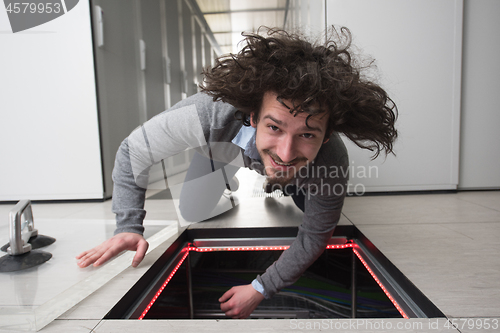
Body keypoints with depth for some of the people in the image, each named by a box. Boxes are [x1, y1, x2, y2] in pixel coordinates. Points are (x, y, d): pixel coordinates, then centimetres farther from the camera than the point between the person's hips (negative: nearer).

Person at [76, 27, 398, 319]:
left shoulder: (331, 165, -42)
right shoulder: (209, 115, -47)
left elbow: (314, 237, -23)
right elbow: (133, 151, -27)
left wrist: (260, 289, -18)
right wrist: (129, 226, -33)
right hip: (223, 150, 0)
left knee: (324, 219, 1)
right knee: (193, 213, -2)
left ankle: (279, 186, 33)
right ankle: (228, 186, 31)